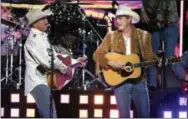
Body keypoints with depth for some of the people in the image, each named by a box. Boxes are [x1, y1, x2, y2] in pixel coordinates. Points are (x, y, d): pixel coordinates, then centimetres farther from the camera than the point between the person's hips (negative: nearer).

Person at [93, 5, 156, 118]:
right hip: (120, 82, 0)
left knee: (145, 114, 4)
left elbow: (150, 58, 3)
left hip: (139, 81, 1)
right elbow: (97, 54, -1)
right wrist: (110, 63, -17)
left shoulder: (144, 35, 3)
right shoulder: (111, 37, 3)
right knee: (124, 115, -1)